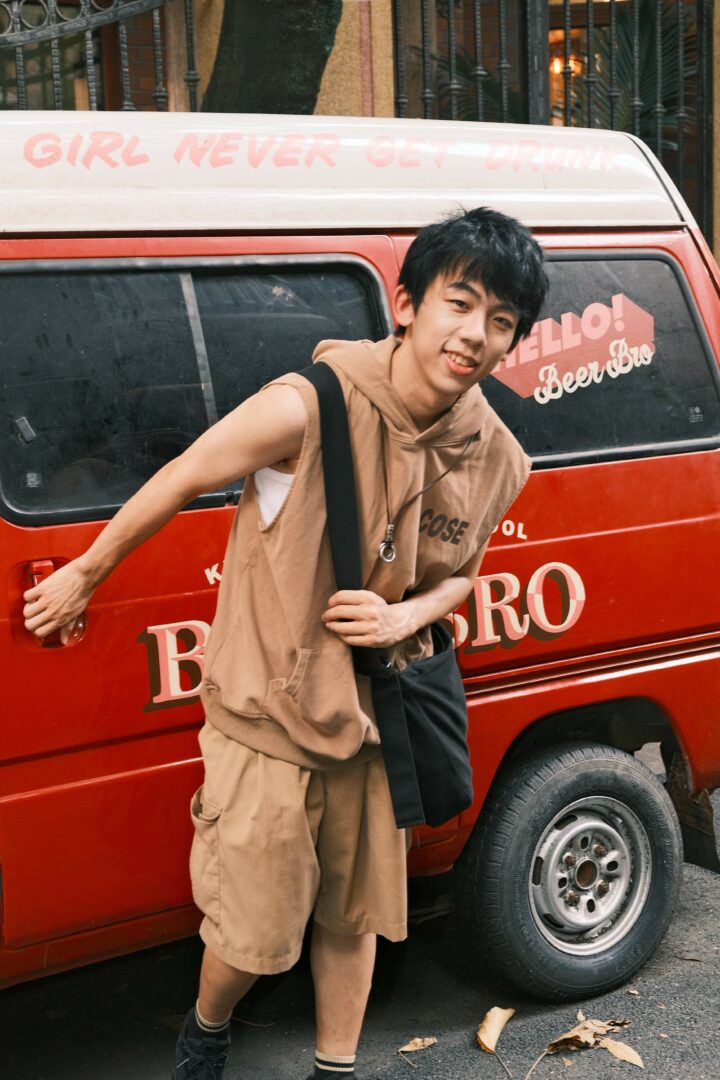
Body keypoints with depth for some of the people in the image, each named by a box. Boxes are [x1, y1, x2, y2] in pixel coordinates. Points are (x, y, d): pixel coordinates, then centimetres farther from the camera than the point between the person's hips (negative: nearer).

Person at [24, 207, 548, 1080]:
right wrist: (84, 573, 4)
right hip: (268, 720, -4)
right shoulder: (309, 407, -24)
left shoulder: (496, 460, -7)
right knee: (255, 933, 8)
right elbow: (181, 480, -10)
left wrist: (406, 616, -11)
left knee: (354, 914, 19)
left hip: (374, 718, 4)